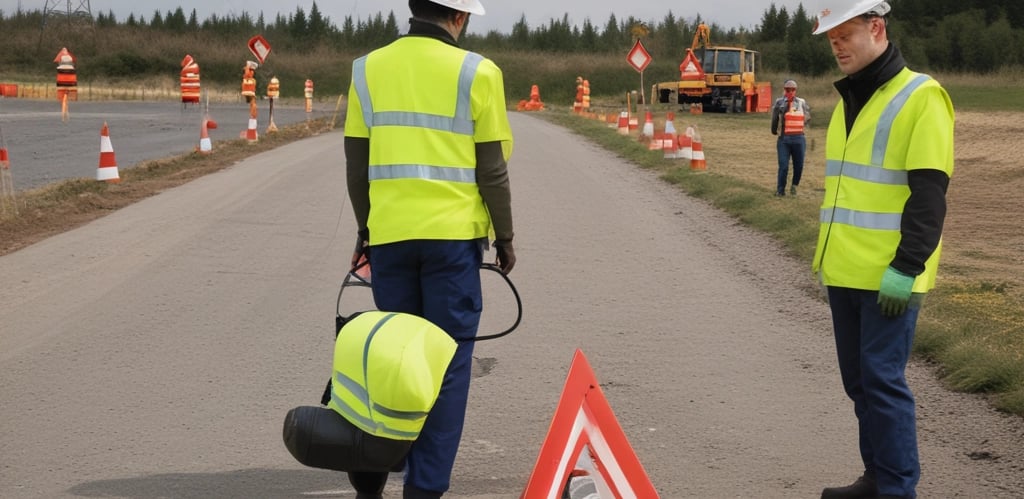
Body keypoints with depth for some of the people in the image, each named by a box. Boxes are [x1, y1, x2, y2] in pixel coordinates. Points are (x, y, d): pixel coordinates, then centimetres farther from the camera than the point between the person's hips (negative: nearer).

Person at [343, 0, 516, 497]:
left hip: (389, 235, 3)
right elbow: (492, 169, -4)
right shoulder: (476, 72, -6)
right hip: (454, 234, -3)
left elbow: (356, 164, 8)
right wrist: (504, 237, 8)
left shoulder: (368, 68, 5)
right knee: (446, 363, 6)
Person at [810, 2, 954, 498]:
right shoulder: (849, 100, 15)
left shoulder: (920, 98, -12)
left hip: (888, 276, -8)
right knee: (859, 380, 13)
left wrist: (904, 268, -21)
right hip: (845, 272, 8)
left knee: (882, 380, -7)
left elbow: (928, 195, -17)